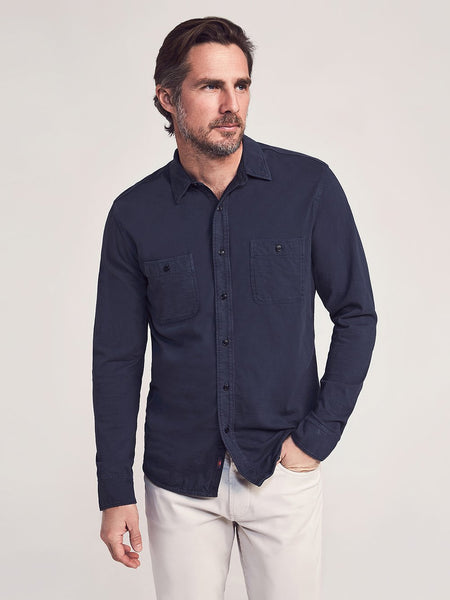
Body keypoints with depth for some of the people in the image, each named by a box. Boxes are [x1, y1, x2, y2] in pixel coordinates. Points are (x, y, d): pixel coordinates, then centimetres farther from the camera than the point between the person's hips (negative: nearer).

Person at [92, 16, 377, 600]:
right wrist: (115, 493, 0)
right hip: (178, 483, 1)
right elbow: (117, 359, 1)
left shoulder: (309, 186, -6)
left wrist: (317, 437, -7)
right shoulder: (135, 214, -3)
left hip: (284, 472, 0)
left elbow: (356, 315, 0)